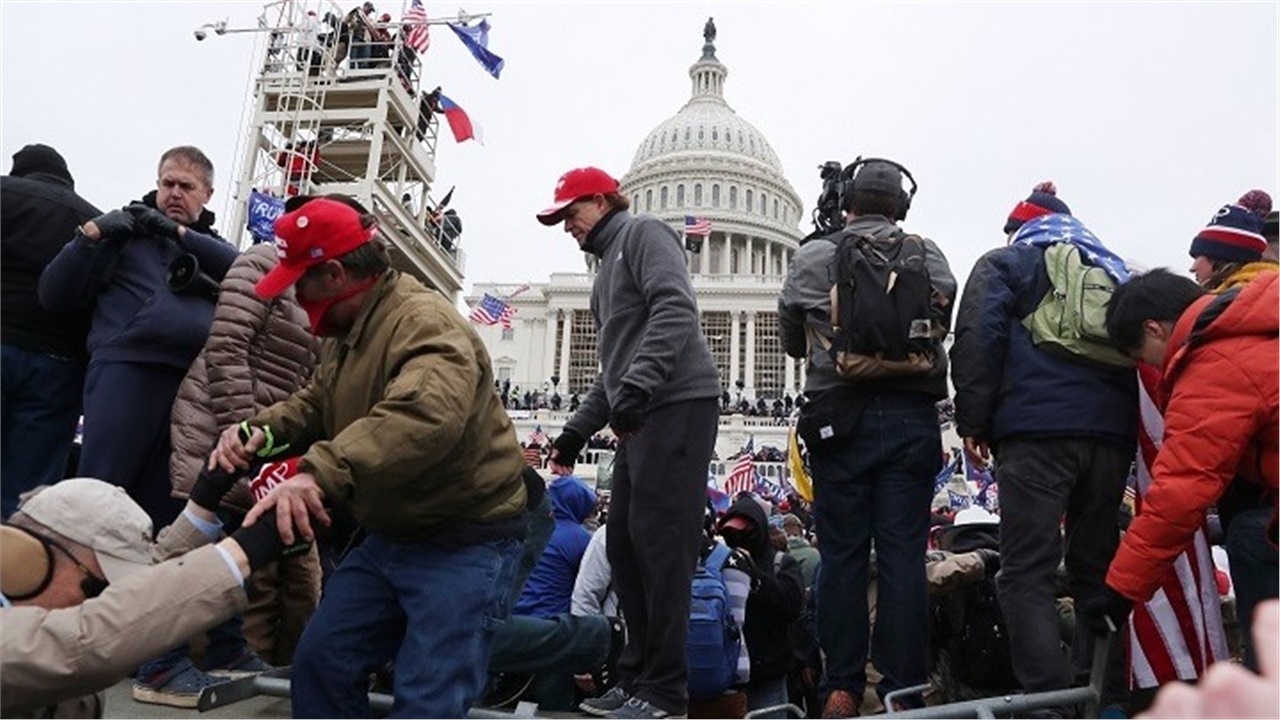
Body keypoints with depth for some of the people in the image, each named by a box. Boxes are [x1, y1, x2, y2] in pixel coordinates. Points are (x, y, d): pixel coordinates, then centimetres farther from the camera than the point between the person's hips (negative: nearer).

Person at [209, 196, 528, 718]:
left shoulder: (426, 323, -24)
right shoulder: (347, 332, 11)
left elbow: (424, 416, -43)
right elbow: (315, 403, 19)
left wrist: (320, 473, -53)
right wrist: (263, 429, -3)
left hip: (465, 542, -10)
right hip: (391, 536, 10)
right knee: (321, 661, 15)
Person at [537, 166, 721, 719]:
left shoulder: (643, 234, 1)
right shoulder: (607, 265, 28)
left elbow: (675, 311, -17)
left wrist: (634, 388, -25)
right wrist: (577, 430, 22)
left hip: (678, 404, -10)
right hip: (641, 417, 10)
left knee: (659, 542, -10)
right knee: (624, 543, 8)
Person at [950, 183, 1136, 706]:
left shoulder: (1005, 263, 12)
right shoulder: (1113, 270, 28)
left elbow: (979, 339, -3)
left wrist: (973, 422, -3)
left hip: (1037, 430, -5)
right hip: (1113, 430, 6)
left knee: (1027, 573, -6)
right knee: (1097, 568, 14)